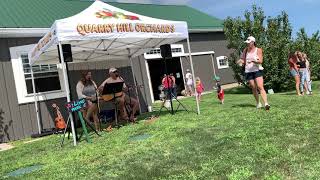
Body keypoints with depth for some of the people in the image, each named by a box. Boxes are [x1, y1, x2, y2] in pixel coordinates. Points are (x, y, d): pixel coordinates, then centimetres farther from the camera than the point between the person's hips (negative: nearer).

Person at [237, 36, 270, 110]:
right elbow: (243, 61, 15)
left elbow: (260, 61, -10)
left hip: (257, 70, -3)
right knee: (253, 88, 6)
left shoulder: (258, 50, -1)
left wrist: (253, 61, -28)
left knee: (260, 87, -15)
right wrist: (241, 62, -8)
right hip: (248, 72, 4)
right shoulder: (245, 50, 9)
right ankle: (258, 103, 19)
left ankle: (266, 103, -20)